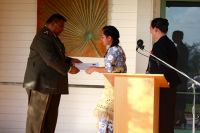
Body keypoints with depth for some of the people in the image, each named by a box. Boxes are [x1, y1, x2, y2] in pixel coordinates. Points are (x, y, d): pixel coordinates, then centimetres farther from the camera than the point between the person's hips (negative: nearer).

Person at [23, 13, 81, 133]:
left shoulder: (52, 37, 17)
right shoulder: (43, 37, -17)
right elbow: (51, 59, -24)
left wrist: (70, 60, 12)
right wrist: (68, 69, -17)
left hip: (52, 85, 10)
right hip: (42, 84, -10)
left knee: (51, 118, 10)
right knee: (37, 118, -4)